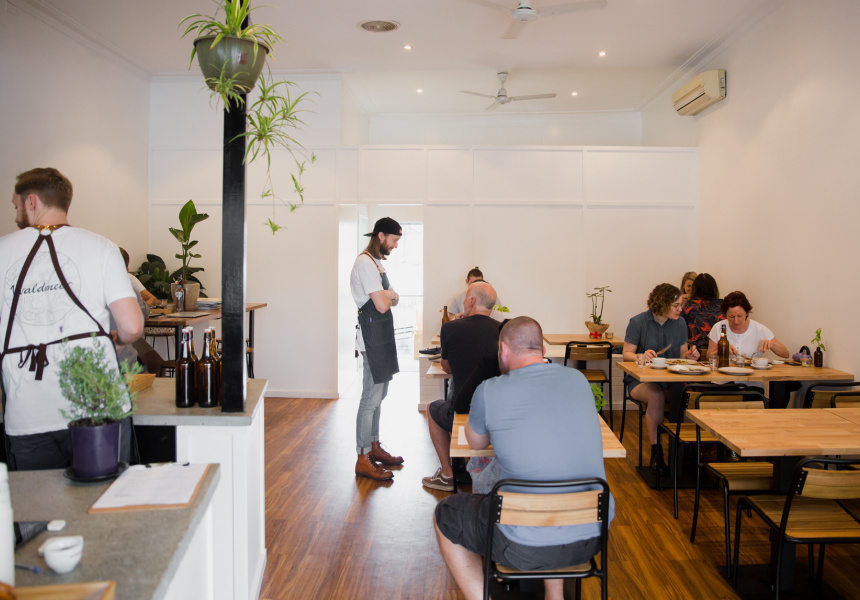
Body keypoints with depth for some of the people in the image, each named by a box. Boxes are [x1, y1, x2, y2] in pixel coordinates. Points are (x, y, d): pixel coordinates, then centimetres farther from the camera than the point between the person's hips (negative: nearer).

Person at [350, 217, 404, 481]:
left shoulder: (376, 262, 18)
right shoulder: (365, 263, -16)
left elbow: (394, 299, 17)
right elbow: (382, 305, -22)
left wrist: (388, 296, -4)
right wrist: (387, 296, -2)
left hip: (382, 336, 11)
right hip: (373, 337, -11)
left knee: (378, 396, 16)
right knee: (371, 399, -7)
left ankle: (374, 447, 27)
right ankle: (363, 459, -1)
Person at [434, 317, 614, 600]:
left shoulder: (489, 391, -12)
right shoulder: (579, 379, 2)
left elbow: (476, 442, 9)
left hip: (527, 549, -5)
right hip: (593, 537, 5)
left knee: (444, 516, 20)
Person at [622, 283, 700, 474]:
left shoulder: (680, 323, 8)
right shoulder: (639, 322, -5)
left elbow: (682, 354, 13)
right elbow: (627, 353, -3)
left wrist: (689, 355, -11)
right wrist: (641, 356, -24)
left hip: (671, 379, 3)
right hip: (641, 380, -3)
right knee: (656, 395, -37)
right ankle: (656, 451, -24)